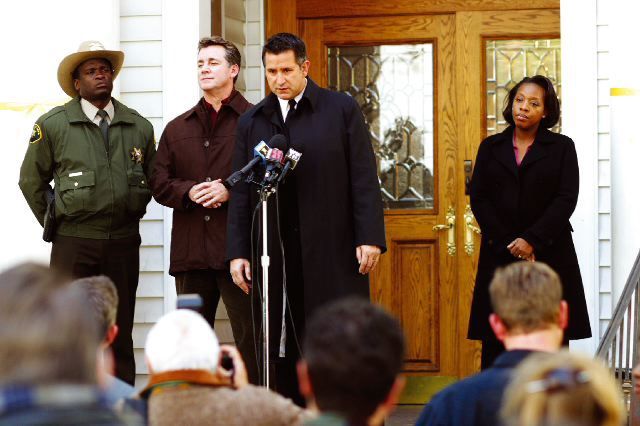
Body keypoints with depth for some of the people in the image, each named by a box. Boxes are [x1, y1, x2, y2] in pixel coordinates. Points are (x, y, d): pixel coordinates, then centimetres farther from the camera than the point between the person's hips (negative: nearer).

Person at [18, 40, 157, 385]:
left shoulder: (139, 127, 9)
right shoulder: (52, 125, -1)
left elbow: (150, 179, 20)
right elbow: (31, 181, 7)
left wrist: (131, 217, 13)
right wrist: (55, 223, 5)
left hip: (123, 243, 3)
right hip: (73, 242, -3)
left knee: (120, 334, 6)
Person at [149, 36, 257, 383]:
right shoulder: (177, 129, 18)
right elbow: (159, 184, 13)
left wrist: (230, 191, -16)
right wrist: (190, 192, -6)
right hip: (191, 247, 5)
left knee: (250, 339, -5)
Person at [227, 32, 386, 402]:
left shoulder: (342, 109, 4)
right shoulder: (252, 121, 12)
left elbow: (364, 179, 0)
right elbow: (241, 192, 12)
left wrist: (370, 238, -8)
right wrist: (238, 252, 5)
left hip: (333, 250, -3)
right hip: (275, 254, 3)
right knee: (283, 350, 3)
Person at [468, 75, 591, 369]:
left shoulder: (562, 147, 6)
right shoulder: (491, 147, 12)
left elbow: (566, 199, -3)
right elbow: (479, 199, 5)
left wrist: (532, 241, -13)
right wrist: (507, 242, -8)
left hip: (549, 253, -2)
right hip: (499, 254, 2)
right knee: (495, 340, -3)